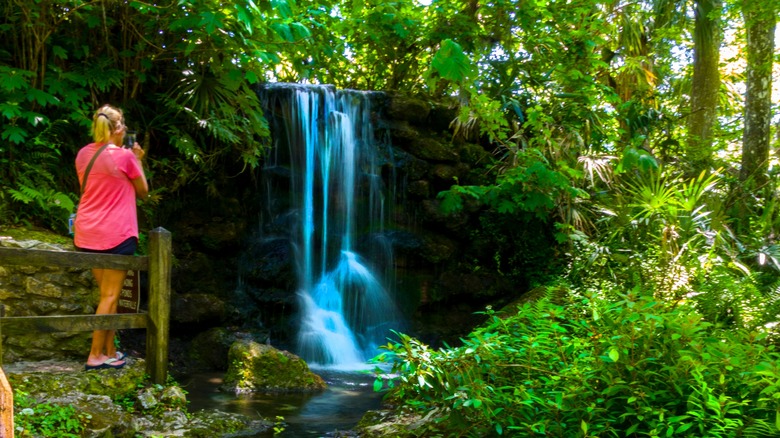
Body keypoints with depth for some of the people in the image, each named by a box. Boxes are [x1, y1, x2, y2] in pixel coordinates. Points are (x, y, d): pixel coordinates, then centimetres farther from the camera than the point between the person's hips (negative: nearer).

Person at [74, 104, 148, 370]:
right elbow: (143, 191, 1)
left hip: (86, 235, 7)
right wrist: (137, 160, 10)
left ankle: (109, 352, 18)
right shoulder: (124, 156, -10)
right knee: (110, 296, -1)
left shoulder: (83, 154, 8)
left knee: (107, 292, 15)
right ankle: (96, 356, -1)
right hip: (116, 235, -7)